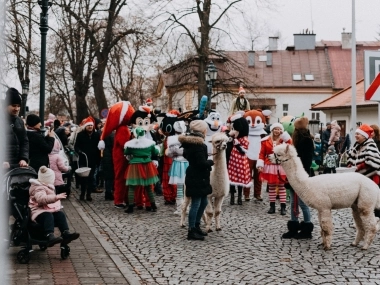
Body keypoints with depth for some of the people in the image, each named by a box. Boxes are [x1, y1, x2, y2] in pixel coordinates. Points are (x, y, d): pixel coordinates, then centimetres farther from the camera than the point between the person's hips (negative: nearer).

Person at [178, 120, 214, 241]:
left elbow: (186, 155, 24)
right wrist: (211, 162, -8)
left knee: (203, 202, 18)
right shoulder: (199, 144, -21)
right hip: (197, 178, -10)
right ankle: (191, 231, 3)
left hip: (196, 176, 10)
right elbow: (202, 163, -25)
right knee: (196, 204, -3)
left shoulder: (189, 142, 8)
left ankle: (196, 226, 27)